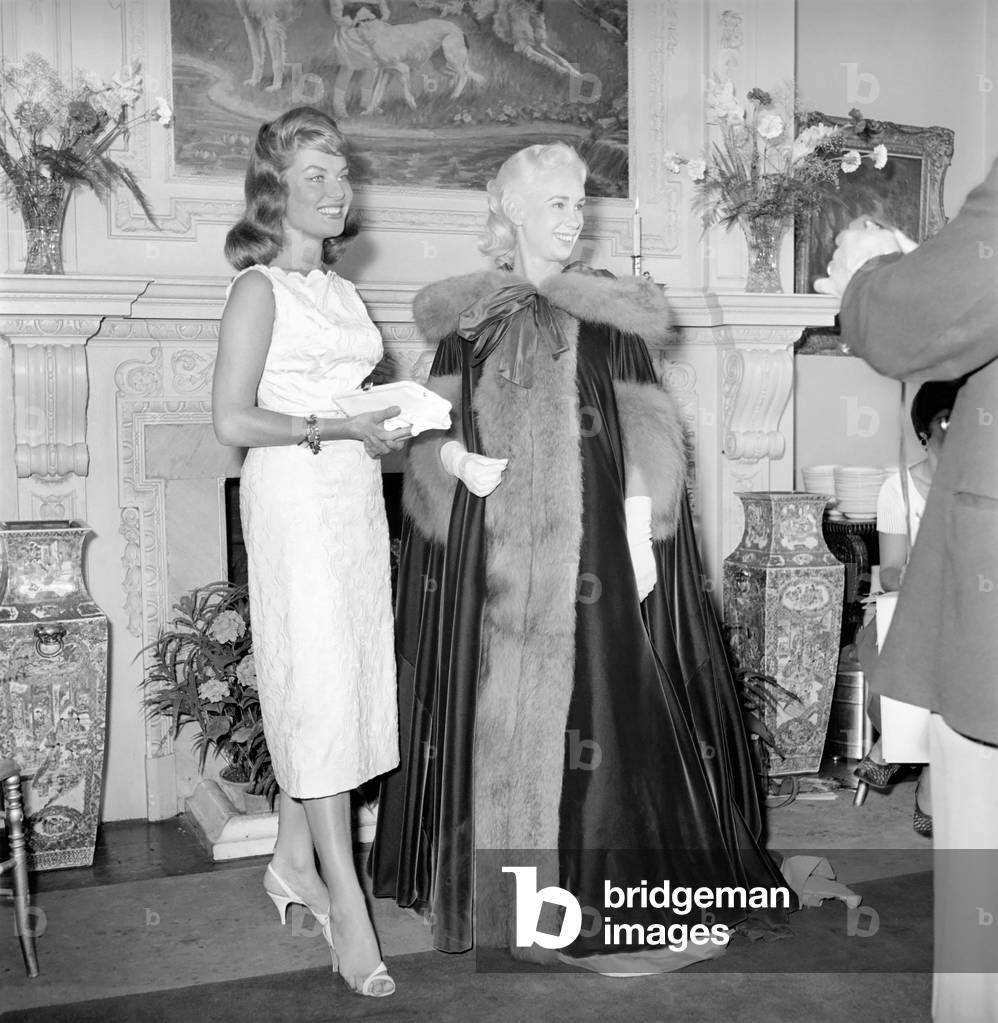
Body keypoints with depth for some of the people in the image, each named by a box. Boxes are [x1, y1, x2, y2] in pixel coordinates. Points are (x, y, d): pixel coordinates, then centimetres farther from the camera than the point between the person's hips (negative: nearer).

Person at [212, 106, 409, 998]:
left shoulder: (341, 291, 16)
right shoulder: (261, 288, -7)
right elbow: (233, 421, -14)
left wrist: (391, 418, 4)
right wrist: (336, 429, -16)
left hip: (353, 497, 8)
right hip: (293, 497, -8)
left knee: (336, 684, 11)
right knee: (321, 686, -8)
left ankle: (293, 859, 27)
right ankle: (347, 907, -2)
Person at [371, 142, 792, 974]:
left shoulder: (610, 314, 4)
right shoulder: (469, 317, 9)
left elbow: (643, 444, -1)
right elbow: (436, 423, 11)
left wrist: (640, 540, -10)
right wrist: (457, 460, -11)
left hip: (587, 547, -2)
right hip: (494, 551, 2)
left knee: (591, 698, -3)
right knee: (496, 704, 6)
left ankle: (604, 889, 10)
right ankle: (500, 883, 19)